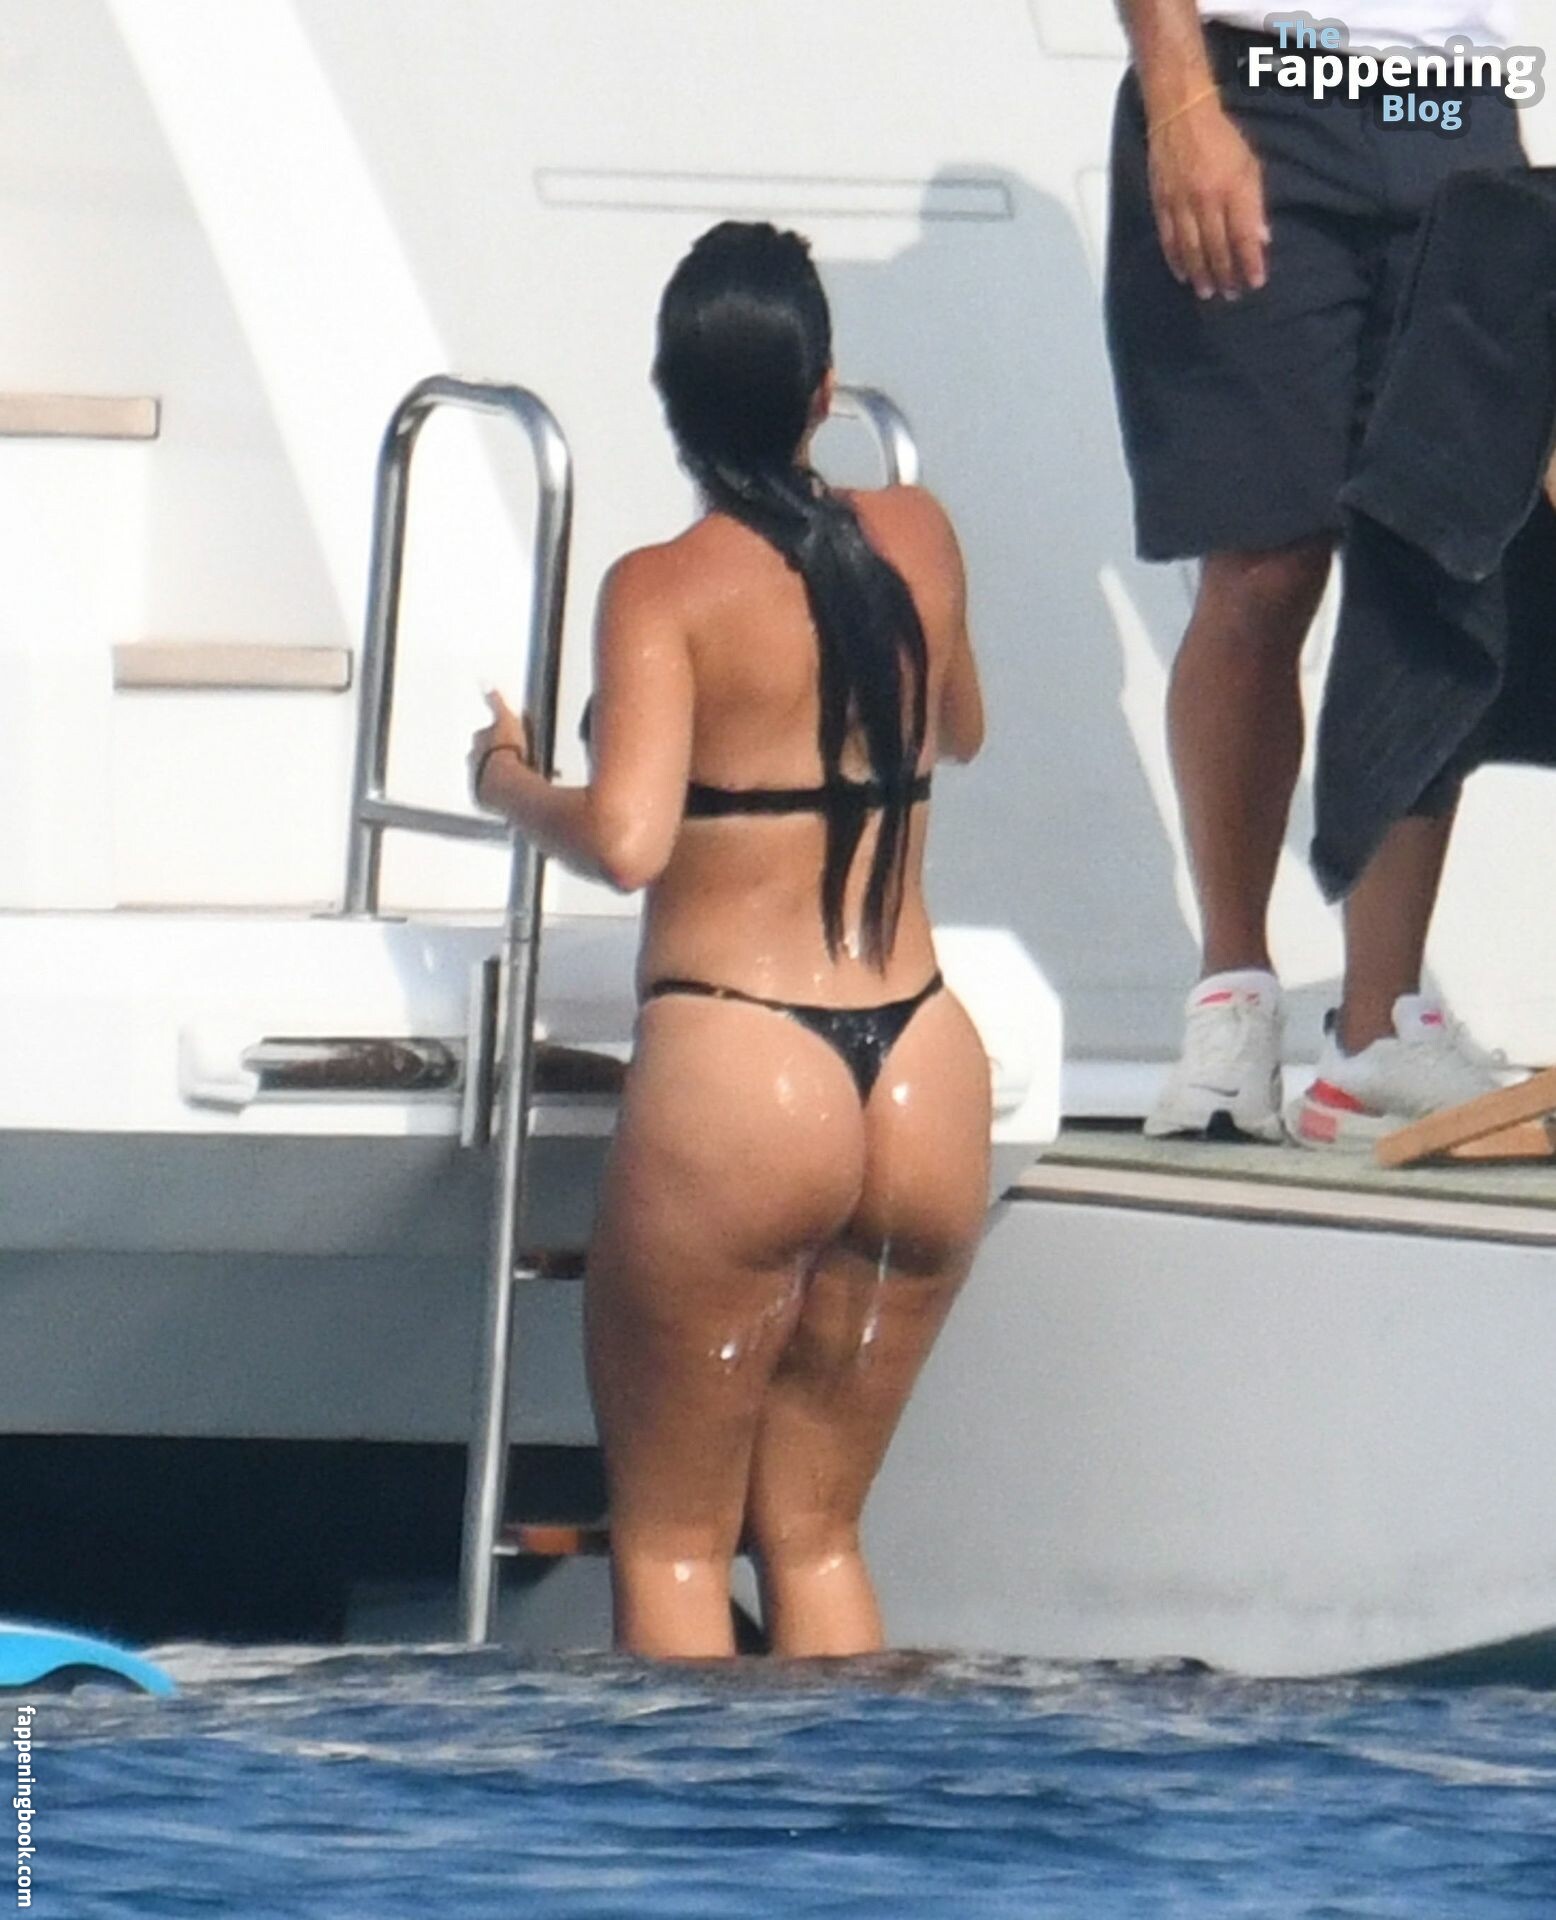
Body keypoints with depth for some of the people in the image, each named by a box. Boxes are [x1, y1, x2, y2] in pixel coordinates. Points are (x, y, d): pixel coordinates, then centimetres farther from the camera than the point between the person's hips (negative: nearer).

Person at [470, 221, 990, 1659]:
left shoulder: (667, 591, -7)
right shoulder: (916, 542, 8)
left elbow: (628, 838, -20)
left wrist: (512, 785, -1)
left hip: (736, 1071, -5)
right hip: (927, 1073, 5)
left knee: (671, 1539, 7)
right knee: (817, 1531, 15)